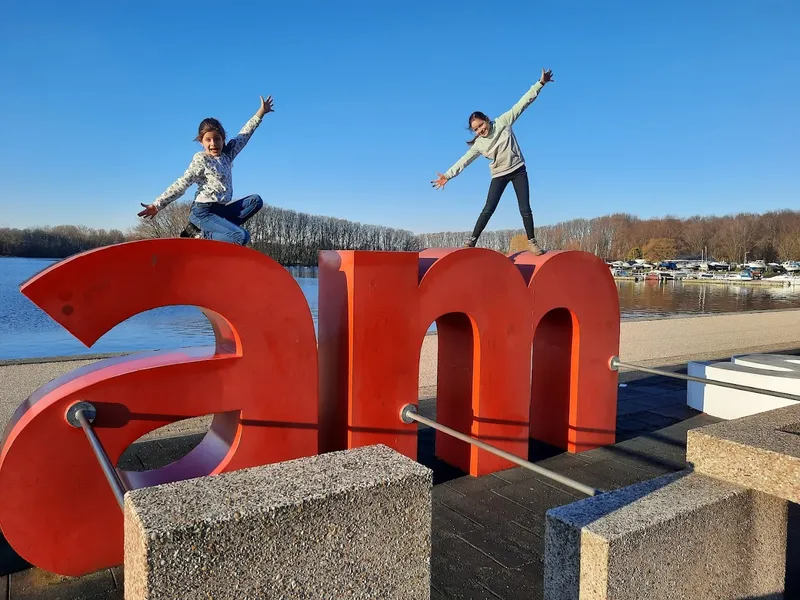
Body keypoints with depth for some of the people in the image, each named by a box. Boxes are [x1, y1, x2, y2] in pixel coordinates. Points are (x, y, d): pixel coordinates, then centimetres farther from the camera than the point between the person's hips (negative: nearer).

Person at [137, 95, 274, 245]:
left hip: (221, 210, 8)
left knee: (256, 200, 3)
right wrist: (157, 205, -14)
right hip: (203, 211, -8)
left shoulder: (227, 154, 11)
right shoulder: (201, 160, -7)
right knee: (241, 237, -24)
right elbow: (181, 185, -10)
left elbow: (244, 135, 19)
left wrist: (261, 111, 22)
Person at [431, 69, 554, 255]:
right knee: (488, 209, -9)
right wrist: (447, 175, -17)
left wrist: (540, 83, -13)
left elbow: (523, 103, -10)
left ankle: (532, 242, 6)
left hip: (518, 170, 0)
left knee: (525, 208, -3)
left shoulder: (503, 122, -9)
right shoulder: (479, 144, -6)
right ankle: (472, 241, -7)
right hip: (499, 175, 0)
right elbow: (464, 160, -9)